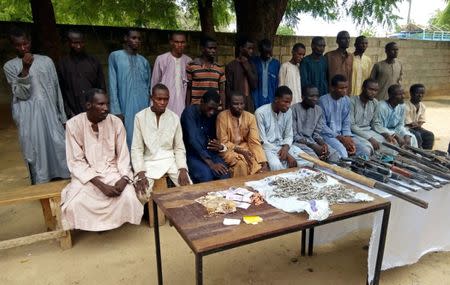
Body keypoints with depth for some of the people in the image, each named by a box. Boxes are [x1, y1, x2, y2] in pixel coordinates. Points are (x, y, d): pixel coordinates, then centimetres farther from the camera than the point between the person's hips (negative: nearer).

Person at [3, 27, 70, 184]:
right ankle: (42, 185, 13)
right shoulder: (10, 66, 3)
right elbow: (21, 94, -7)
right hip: (29, 117, -1)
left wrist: (62, 115, 7)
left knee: (58, 146, -1)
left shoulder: (46, 60, 6)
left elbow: (56, 88, 9)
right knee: (35, 151, 3)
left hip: (49, 112, 1)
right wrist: (25, 69, -19)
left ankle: (62, 180, 12)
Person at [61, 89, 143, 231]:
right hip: (86, 173, -1)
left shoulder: (116, 122, -8)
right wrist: (101, 185, -24)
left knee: (128, 197, -23)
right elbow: (76, 162, -13)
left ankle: (112, 222, 11)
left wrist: (124, 178, -22)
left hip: (112, 171, 1)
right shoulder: (73, 124, -13)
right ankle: (94, 224, 10)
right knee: (75, 203, -25)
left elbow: (123, 155, -3)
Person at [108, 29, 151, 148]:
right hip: (125, 109, -4)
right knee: (128, 140, -2)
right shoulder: (115, 56, 2)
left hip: (144, 108, 4)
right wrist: (116, 110, -9)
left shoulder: (144, 61, 14)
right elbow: (113, 86, -2)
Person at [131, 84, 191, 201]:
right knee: (142, 194, -25)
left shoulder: (174, 118, 2)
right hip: (149, 162, -2)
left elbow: (179, 148, 4)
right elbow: (137, 149, -4)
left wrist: (183, 169, -11)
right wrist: (140, 173, -16)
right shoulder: (140, 117, -4)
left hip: (170, 160, 2)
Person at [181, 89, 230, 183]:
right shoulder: (190, 112, -14)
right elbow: (193, 139, -25)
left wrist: (220, 146, -13)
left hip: (208, 152, 5)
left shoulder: (213, 115, 5)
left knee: (224, 172, -22)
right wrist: (210, 163, -33)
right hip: (190, 153, -5)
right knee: (206, 174, -31)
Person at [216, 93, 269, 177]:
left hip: (245, 148, 3)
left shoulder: (250, 117, -5)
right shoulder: (222, 116, -14)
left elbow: (255, 142, -10)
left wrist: (264, 162, -22)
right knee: (241, 163, -31)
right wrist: (240, 151, -24)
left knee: (258, 163, -23)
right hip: (229, 149, -3)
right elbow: (223, 142, -12)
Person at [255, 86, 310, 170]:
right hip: (267, 147, -5)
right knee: (276, 166, -35)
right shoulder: (260, 112, -17)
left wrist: (286, 147, -17)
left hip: (282, 145, 5)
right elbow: (262, 141, -18)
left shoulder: (288, 111, 0)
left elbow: (289, 136, 8)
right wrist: (286, 154, -22)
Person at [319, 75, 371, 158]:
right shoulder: (323, 101, -12)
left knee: (365, 150, -14)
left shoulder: (346, 100, 6)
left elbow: (346, 123, 8)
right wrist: (341, 138, -18)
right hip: (328, 135, -6)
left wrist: (347, 137, -11)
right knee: (342, 152, -33)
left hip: (343, 134, 6)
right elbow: (322, 126, -13)